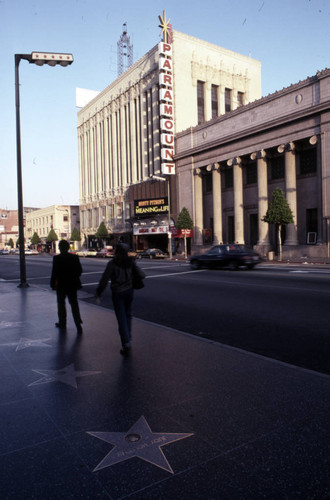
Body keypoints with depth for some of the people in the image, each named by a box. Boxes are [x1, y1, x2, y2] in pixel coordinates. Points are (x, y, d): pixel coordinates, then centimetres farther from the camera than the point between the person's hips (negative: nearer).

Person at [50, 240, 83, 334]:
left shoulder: (56, 258, -13)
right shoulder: (75, 257, -3)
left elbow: (54, 273, -13)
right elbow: (80, 270, 2)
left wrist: (52, 284, -2)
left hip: (61, 285, -2)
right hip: (72, 285, 3)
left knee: (61, 304, 15)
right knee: (74, 305, 5)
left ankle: (62, 323, 26)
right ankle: (78, 325, -4)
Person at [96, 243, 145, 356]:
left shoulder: (112, 263, -13)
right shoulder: (130, 262, -2)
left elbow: (104, 279, -11)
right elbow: (141, 274, -4)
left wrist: (98, 292, 1)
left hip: (117, 292, -4)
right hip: (129, 291, 4)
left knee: (121, 318, -1)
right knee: (128, 314, 23)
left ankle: (126, 345, -4)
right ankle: (128, 337, 33)